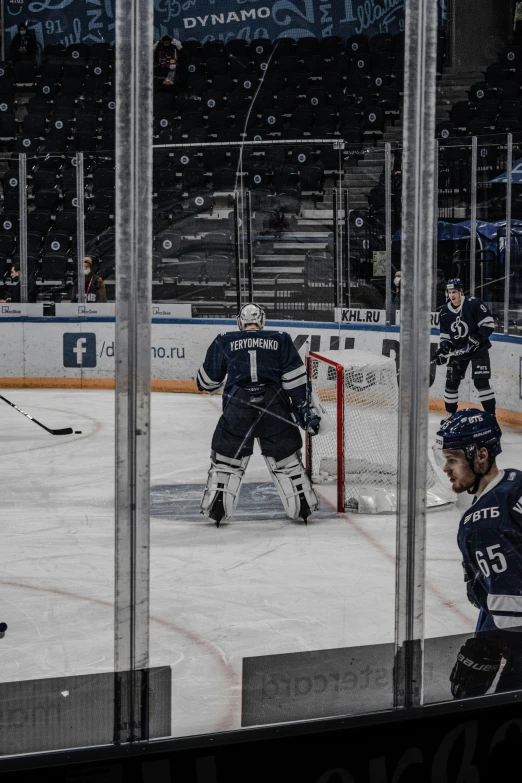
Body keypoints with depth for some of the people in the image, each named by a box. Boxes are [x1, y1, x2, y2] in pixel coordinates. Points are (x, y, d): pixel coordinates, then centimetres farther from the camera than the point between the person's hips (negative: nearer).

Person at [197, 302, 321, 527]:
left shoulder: (224, 342, 12)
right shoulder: (280, 340, 12)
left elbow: (209, 380, 18)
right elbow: (295, 378, 4)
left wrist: (205, 385, 41)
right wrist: (304, 408, 7)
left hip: (237, 407, -1)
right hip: (275, 406, 1)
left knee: (226, 458, 11)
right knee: (286, 458, 14)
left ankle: (216, 508, 8)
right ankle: (303, 507, 17)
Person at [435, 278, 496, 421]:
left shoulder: (473, 304, -15)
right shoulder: (445, 312, 4)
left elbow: (488, 324, -15)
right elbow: (445, 335, 12)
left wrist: (477, 338, -24)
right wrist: (442, 350, -3)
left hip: (478, 348, -6)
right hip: (458, 350, 6)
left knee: (481, 382, -14)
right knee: (451, 381, 4)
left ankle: (490, 414, -10)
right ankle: (450, 414, 19)